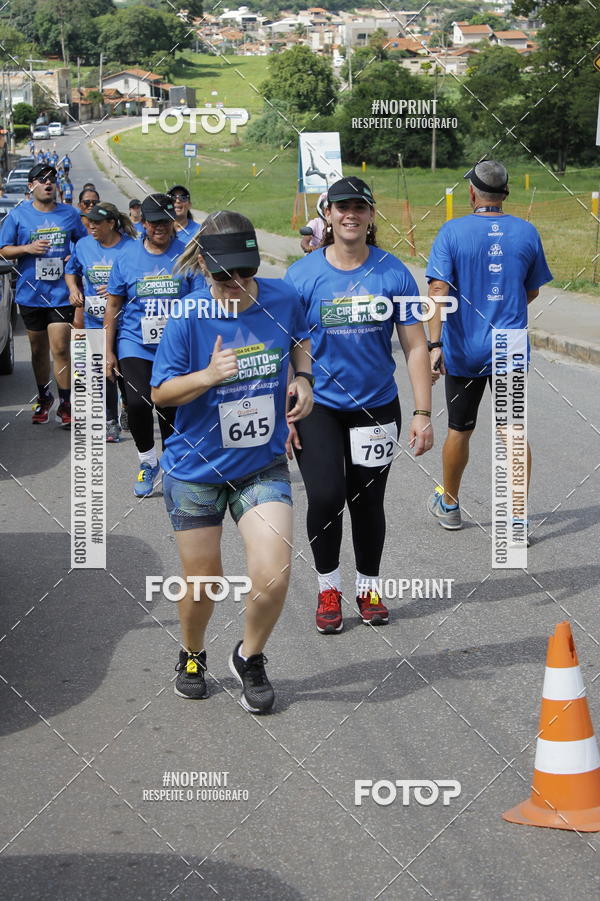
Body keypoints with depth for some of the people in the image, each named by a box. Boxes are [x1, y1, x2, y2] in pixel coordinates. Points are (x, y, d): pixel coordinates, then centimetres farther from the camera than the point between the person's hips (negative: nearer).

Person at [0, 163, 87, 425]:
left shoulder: (69, 214, 5)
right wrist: (28, 248, -14)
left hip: (61, 293, -1)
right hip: (30, 293, 1)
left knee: (60, 349, -9)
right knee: (39, 350, 12)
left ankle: (65, 405, -2)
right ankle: (43, 398, 29)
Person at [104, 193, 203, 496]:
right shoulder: (127, 256, 3)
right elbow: (113, 304, 9)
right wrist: (109, 350, 7)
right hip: (135, 343, 0)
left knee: (170, 408, 5)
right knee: (138, 402, -16)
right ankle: (147, 461, 7)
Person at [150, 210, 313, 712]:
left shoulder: (282, 299, -8)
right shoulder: (189, 318, -15)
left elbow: (300, 341, 15)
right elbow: (160, 392, -9)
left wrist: (303, 379, -4)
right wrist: (209, 376, -26)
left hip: (263, 466, 1)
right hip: (196, 468, -1)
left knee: (273, 578, -13)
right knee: (203, 583, 10)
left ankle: (250, 658, 18)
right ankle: (193, 657, 42)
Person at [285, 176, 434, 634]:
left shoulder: (393, 273, -4)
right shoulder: (303, 274, -6)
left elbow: (416, 346, -2)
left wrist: (423, 413, -8)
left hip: (376, 405, 1)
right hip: (318, 406, -1)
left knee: (368, 501, 10)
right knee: (326, 496, -14)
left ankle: (369, 588, 31)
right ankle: (328, 587, 9)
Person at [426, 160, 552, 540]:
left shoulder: (452, 232, -7)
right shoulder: (527, 232, 0)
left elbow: (439, 290, -16)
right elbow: (532, 291, 11)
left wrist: (435, 343, -18)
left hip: (463, 350, -1)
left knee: (459, 430, 14)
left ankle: (449, 505, 31)